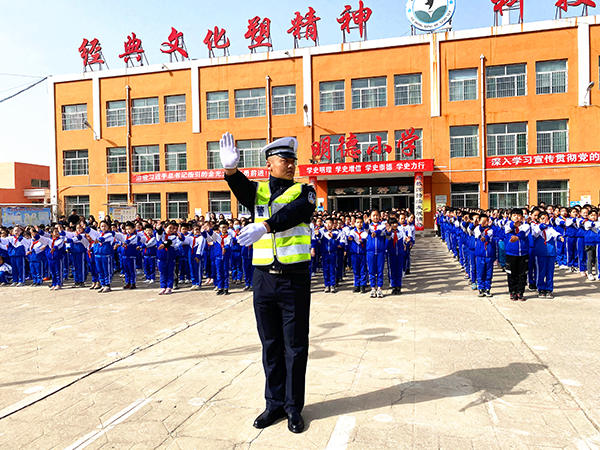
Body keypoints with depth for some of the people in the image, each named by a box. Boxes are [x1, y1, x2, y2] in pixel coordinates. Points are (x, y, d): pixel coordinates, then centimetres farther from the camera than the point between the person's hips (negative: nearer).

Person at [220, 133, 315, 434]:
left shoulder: (304, 192, 3)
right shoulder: (258, 191, 10)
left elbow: (293, 211, -18)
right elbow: (240, 187, -13)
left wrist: (264, 226, -35)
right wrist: (230, 167, -35)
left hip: (295, 278, -2)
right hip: (264, 278, 2)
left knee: (295, 346, 6)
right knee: (270, 345, 13)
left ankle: (294, 407, 22)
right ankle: (275, 404, 28)